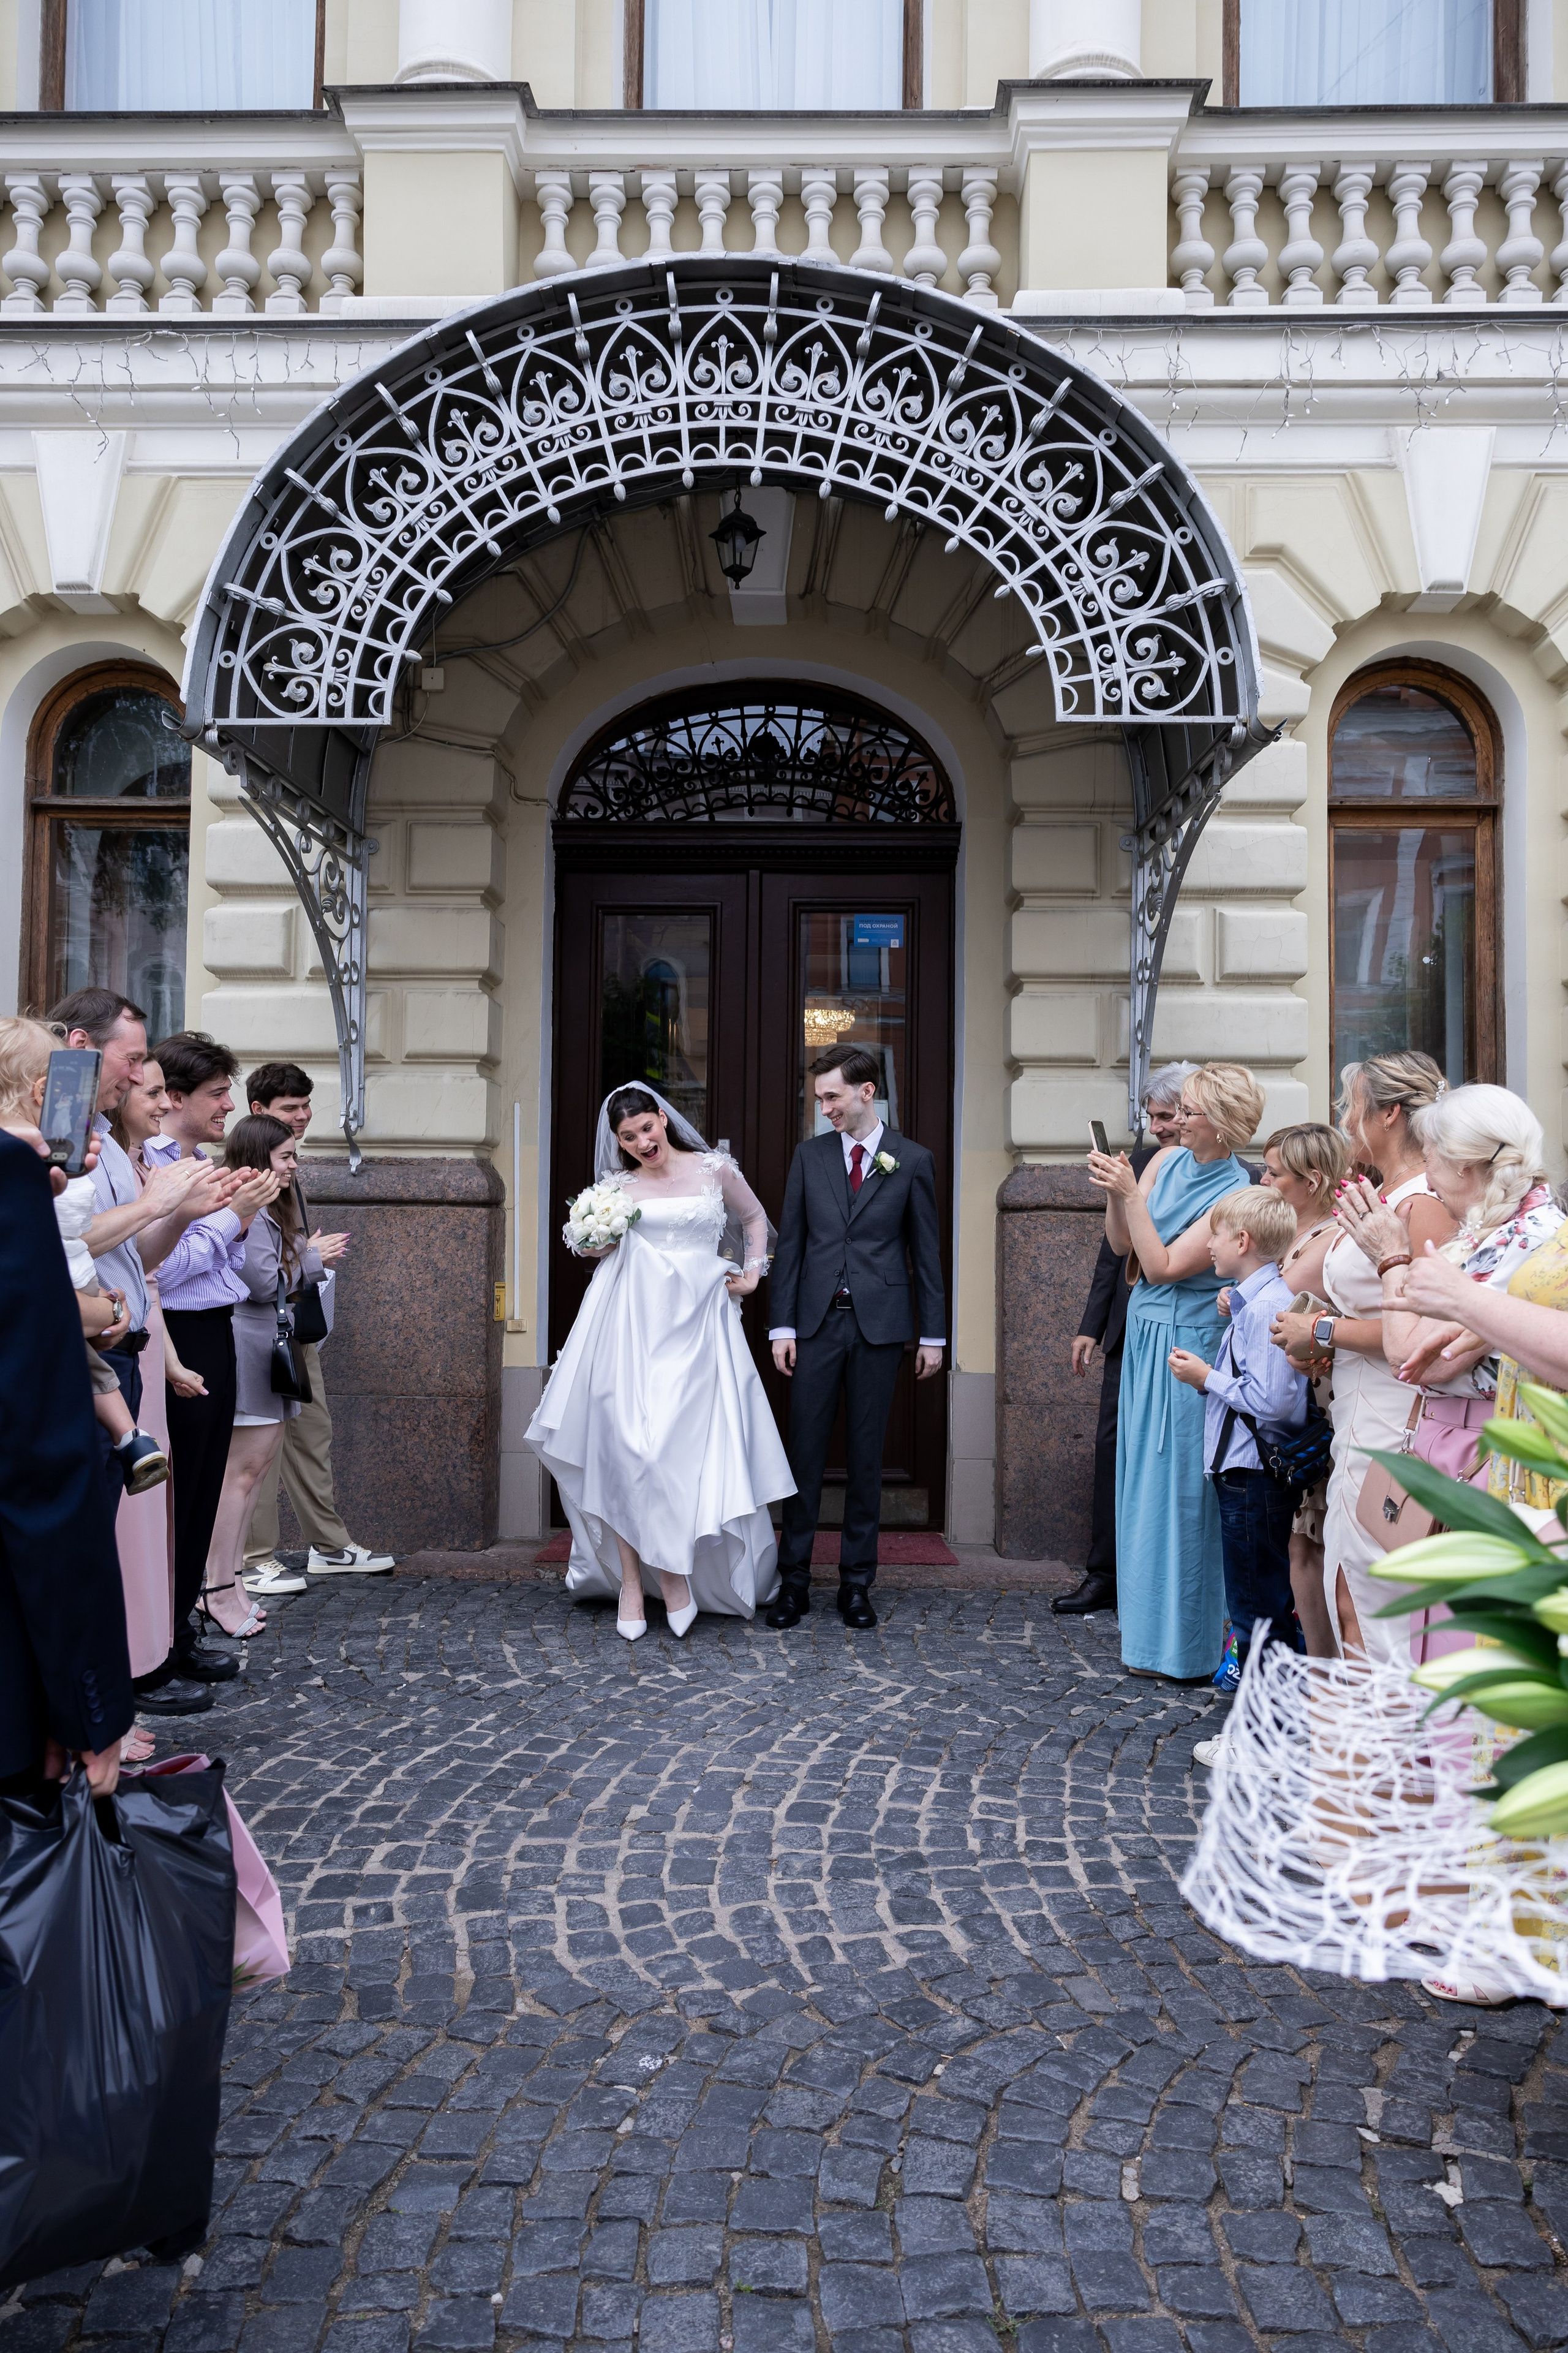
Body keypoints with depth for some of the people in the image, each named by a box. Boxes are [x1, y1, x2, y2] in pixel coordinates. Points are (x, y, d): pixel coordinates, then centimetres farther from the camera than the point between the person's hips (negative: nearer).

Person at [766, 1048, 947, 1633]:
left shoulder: (913, 1160, 2)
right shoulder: (809, 1156, 7)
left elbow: (926, 1251, 4)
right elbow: (790, 1244, 6)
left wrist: (933, 1334, 2)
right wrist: (782, 1325, 0)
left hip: (880, 1324, -1)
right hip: (818, 1322, 1)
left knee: (866, 1457, 7)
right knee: (805, 1453, 2)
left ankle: (857, 1582, 17)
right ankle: (794, 1580, 11)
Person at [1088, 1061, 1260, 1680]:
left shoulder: (1235, 1194, -15)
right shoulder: (1167, 1161, 5)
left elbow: (1163, 1267, -19)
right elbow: (1122, 1245, 6)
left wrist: (1131, 1194, -21)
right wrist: (1113, 1194, -10)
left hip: (1184, 1348, -7)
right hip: (1144, 1337, 7)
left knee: (1174, 1487, -1)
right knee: (1143, 1482, 13)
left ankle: (1178, 1646, 12)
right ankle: (1148, 1626, 27)